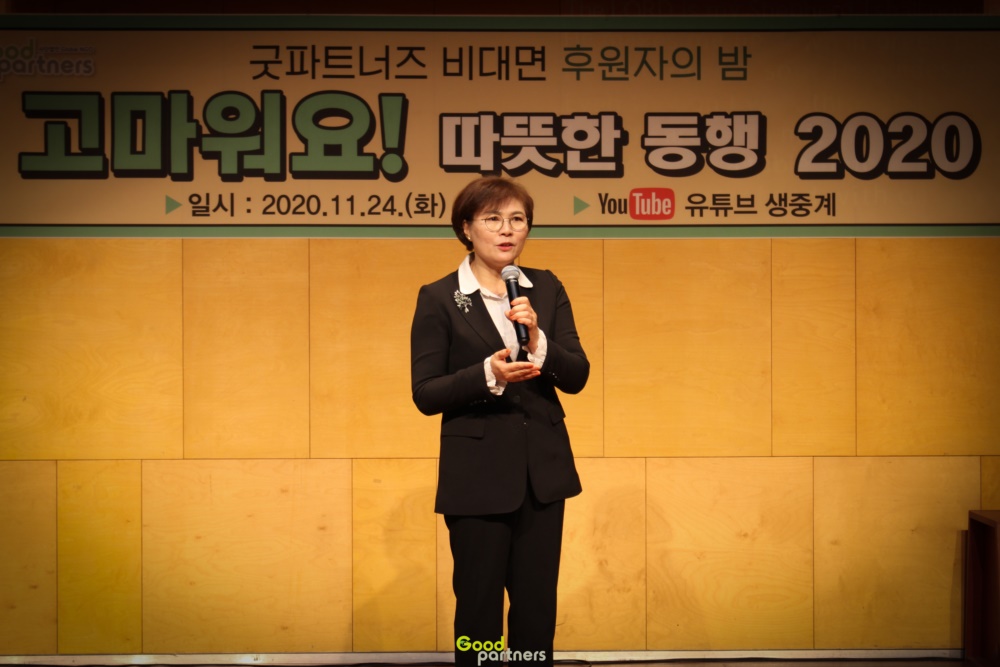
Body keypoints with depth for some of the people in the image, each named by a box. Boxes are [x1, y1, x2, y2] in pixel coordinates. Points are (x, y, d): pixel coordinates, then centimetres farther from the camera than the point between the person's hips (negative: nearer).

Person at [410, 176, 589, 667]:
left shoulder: (547, 289, 6)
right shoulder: (438, 298, -5)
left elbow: (577, 376, 0)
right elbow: (425, 393, -8)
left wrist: (537, 340, -18)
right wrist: (488, 374, -23)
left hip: (543, 470, 4)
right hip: (478, 476, -3)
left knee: (537, 606, 11)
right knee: (479, 606, 7)